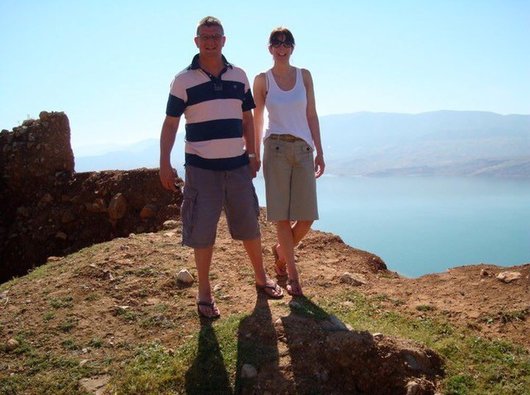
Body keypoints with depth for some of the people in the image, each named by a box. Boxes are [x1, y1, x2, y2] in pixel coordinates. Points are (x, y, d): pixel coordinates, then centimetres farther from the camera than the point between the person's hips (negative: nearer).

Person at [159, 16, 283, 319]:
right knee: (202, 231, 1)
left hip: (238, 165, 3)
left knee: (249, 224, 12)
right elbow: (170, 124, -3)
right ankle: (205, 292, 16)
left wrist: (253, 154, 11)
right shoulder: (183, 80, -3)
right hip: (201, 168, -3)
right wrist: (165, 163, -9)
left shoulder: (239, 76, 8)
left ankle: (261, 277, 31)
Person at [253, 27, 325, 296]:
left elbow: (312, 115, 8)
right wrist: (254, 155, 7)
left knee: (307, 218, 1)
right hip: (275, 148, -2)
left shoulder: (304, 76, 9)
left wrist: (319, 151, 5)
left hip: (303, 149, 2)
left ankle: (280, 251, 29)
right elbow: (257, 120, 7)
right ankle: (292, 274, 12)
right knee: (282, 216, 0)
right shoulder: (262, 80, 3)